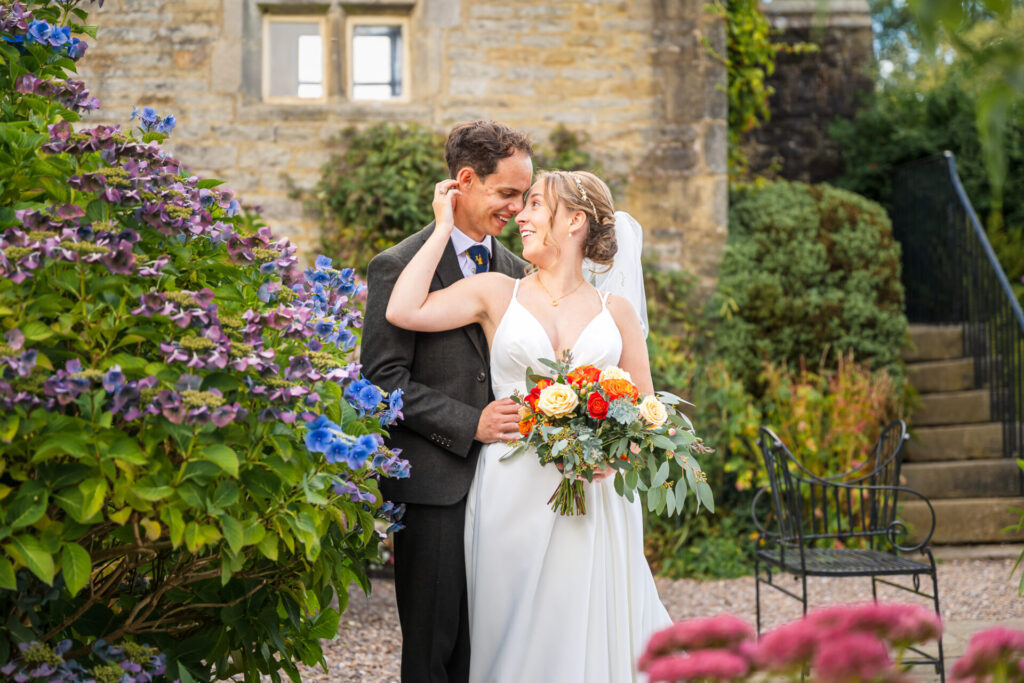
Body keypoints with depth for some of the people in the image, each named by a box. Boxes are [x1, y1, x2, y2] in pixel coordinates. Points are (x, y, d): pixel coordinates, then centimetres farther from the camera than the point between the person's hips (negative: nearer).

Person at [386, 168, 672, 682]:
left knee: (591, 638, 3)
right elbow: (403, 311, -7)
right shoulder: (497, 293, 7)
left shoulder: (615, 310, 9)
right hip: (515, 498, -1)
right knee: (520, 641, 3)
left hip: (597, 500, 1)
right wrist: (444, 226, 1)